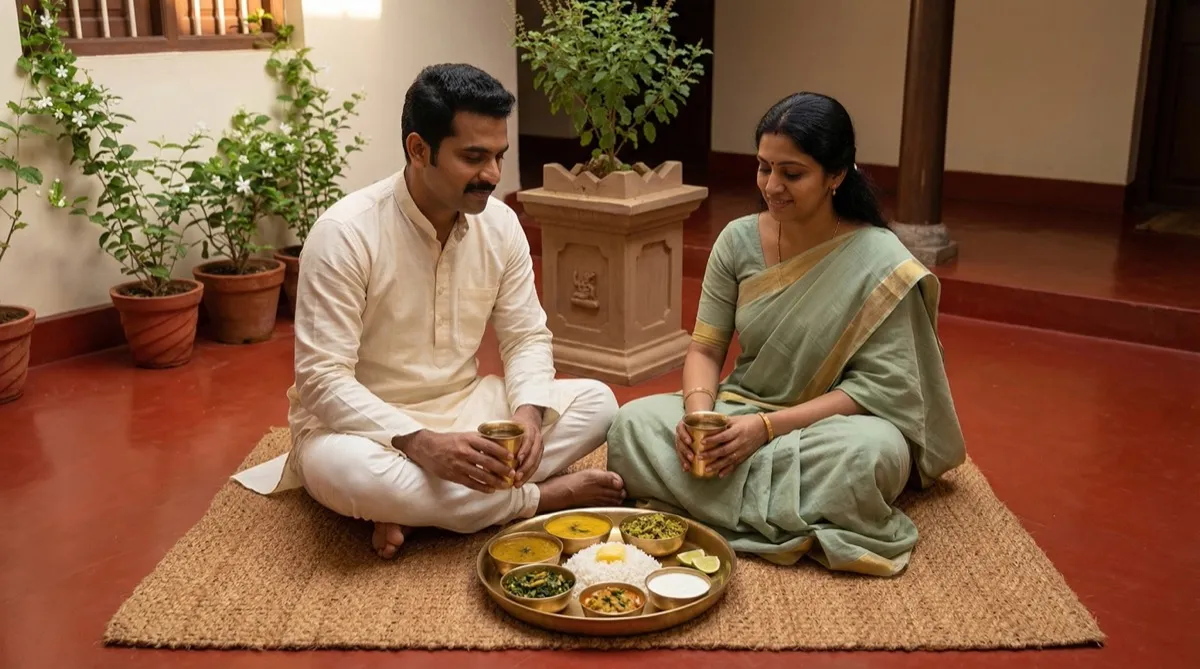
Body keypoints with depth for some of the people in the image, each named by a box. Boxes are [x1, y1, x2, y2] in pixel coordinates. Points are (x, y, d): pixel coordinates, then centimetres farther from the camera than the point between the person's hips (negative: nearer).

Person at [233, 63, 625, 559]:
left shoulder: (501, 224, -4)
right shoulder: (346, 233, -21)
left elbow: (526, 337, 2)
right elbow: (322, 379, -23)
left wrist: (528, 411, -20)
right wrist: (420, 444, -36)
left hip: (464, 406, 5)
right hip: (366, 422, -5)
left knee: (595, 403, -12)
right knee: (343, 468, -39)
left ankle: (415, 507, -20)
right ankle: (541, 496, -20)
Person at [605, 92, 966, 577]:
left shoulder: (881, 263, -14)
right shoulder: (738, 240, -2)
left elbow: (878, 387, -15)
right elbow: (705, 349, 2)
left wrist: (769, 426, -24)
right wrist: (699, 410, -21)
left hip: (830, 423, -3)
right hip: (739, 412, 4)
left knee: (872, 453, -38)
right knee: (633, 424, -22)